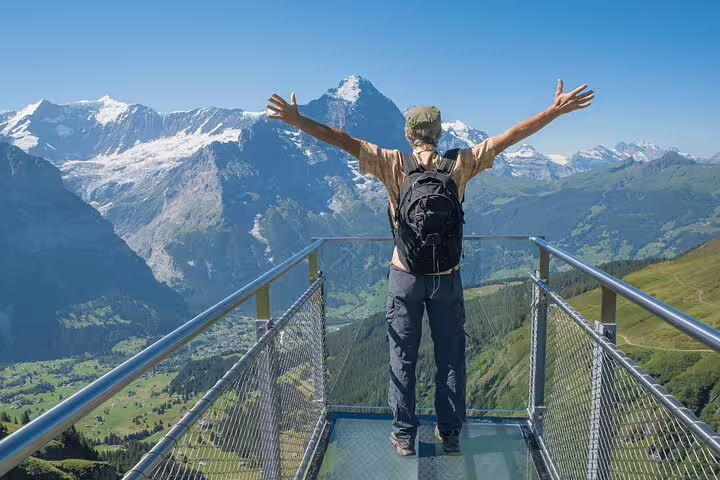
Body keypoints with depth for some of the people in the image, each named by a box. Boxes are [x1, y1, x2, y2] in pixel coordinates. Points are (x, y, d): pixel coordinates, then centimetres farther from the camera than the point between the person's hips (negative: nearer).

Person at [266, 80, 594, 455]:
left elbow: (346, 142, -13)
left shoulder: (396, 165, -8)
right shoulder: (460, 164, -4)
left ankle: (404, 435, 20)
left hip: (406, 277, -1)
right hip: (446, 279, 1)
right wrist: (556, 110, 4)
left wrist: (296, 120, -12)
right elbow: (509, 137, -2)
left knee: (403, 358, 11)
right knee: (450, 357, 14)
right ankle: (450, 433, 26)